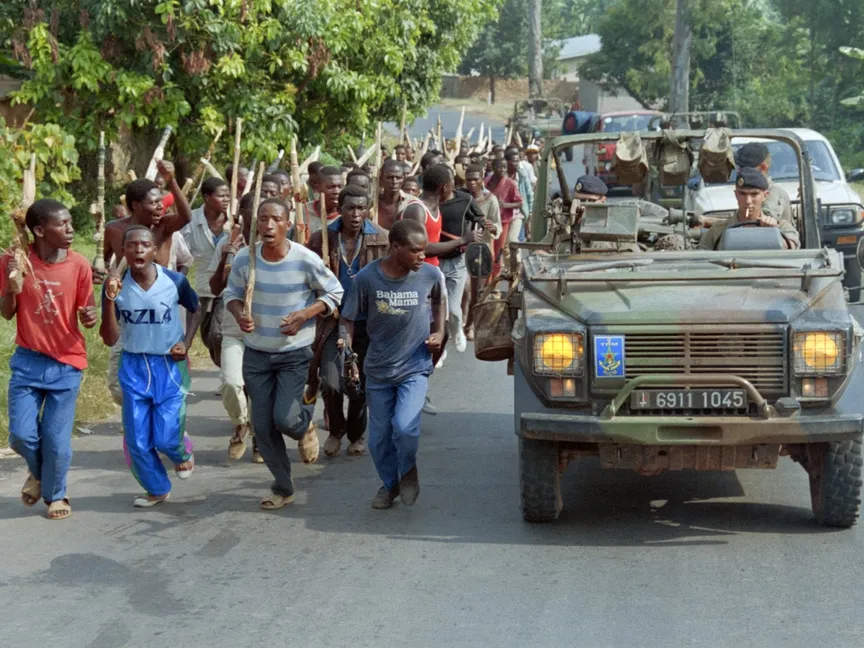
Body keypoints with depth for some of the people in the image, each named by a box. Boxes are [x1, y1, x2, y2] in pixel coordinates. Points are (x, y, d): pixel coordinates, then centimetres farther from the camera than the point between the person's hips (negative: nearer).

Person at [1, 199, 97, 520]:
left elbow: (86, 313, 0)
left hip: (67, 364, 0)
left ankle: (55, 494, 26)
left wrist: (90, 317, -23)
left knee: (57, 439, 0)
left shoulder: (79, 265, -9)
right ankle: (38, 472, 32)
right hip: (28, 361, 0)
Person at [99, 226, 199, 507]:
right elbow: (110, 339, -12)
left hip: (170, 366, -2)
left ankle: (183, 453, 32)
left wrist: (186, 342, -5)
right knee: (136, 439, 3)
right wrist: (110, 298, -23)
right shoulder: (116, 285, -11)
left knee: (166, 437, -5)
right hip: (133, 367, 2)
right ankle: (157, 488, 28)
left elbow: (198, 310, 9)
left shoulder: (175, 281, -13)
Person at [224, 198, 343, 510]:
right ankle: (282, 487, 24)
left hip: (295, 353, -3)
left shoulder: (305, 260, -16)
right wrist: (239, 314, -14)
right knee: (262, 426, 5)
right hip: (256, 353, 3)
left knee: (286, 419, -14)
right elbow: (232, 293, 8)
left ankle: (305, 425, 25)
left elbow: (334, 293, -3)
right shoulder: (244, 259, -8)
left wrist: (304, 315, -18)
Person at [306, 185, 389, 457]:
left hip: (367, 322, 0)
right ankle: (336, 430, 18)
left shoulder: (381, 239, -3)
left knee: (360, 386, 8)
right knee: (331, 384, -10)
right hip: (333, 320, 0)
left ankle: (356, 435, 32)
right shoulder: (322, 239, -2)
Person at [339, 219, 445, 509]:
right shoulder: (366, 278, -13)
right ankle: (390, 484, 36)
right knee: (379, 437, 10)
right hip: (378, 369, 1)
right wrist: (346, 348, -20)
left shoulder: (430, 275, -10)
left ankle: (408, 471, 11)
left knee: (405, 427, -20)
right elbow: (348, 319, -4)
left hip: (415, 368, -1)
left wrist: (439, 332, 1)